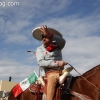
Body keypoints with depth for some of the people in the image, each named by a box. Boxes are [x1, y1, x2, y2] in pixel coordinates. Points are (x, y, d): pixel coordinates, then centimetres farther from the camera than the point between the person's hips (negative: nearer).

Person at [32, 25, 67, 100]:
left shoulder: (57, 45, 8)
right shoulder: (39, 49, 4)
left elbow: (63, 41, -15)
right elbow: (41, 62, -9)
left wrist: (50, 35, -33)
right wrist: (57, 63, -18)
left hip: (61, 71, 4)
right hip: (51, 72, -4)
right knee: (52, 78, -35)